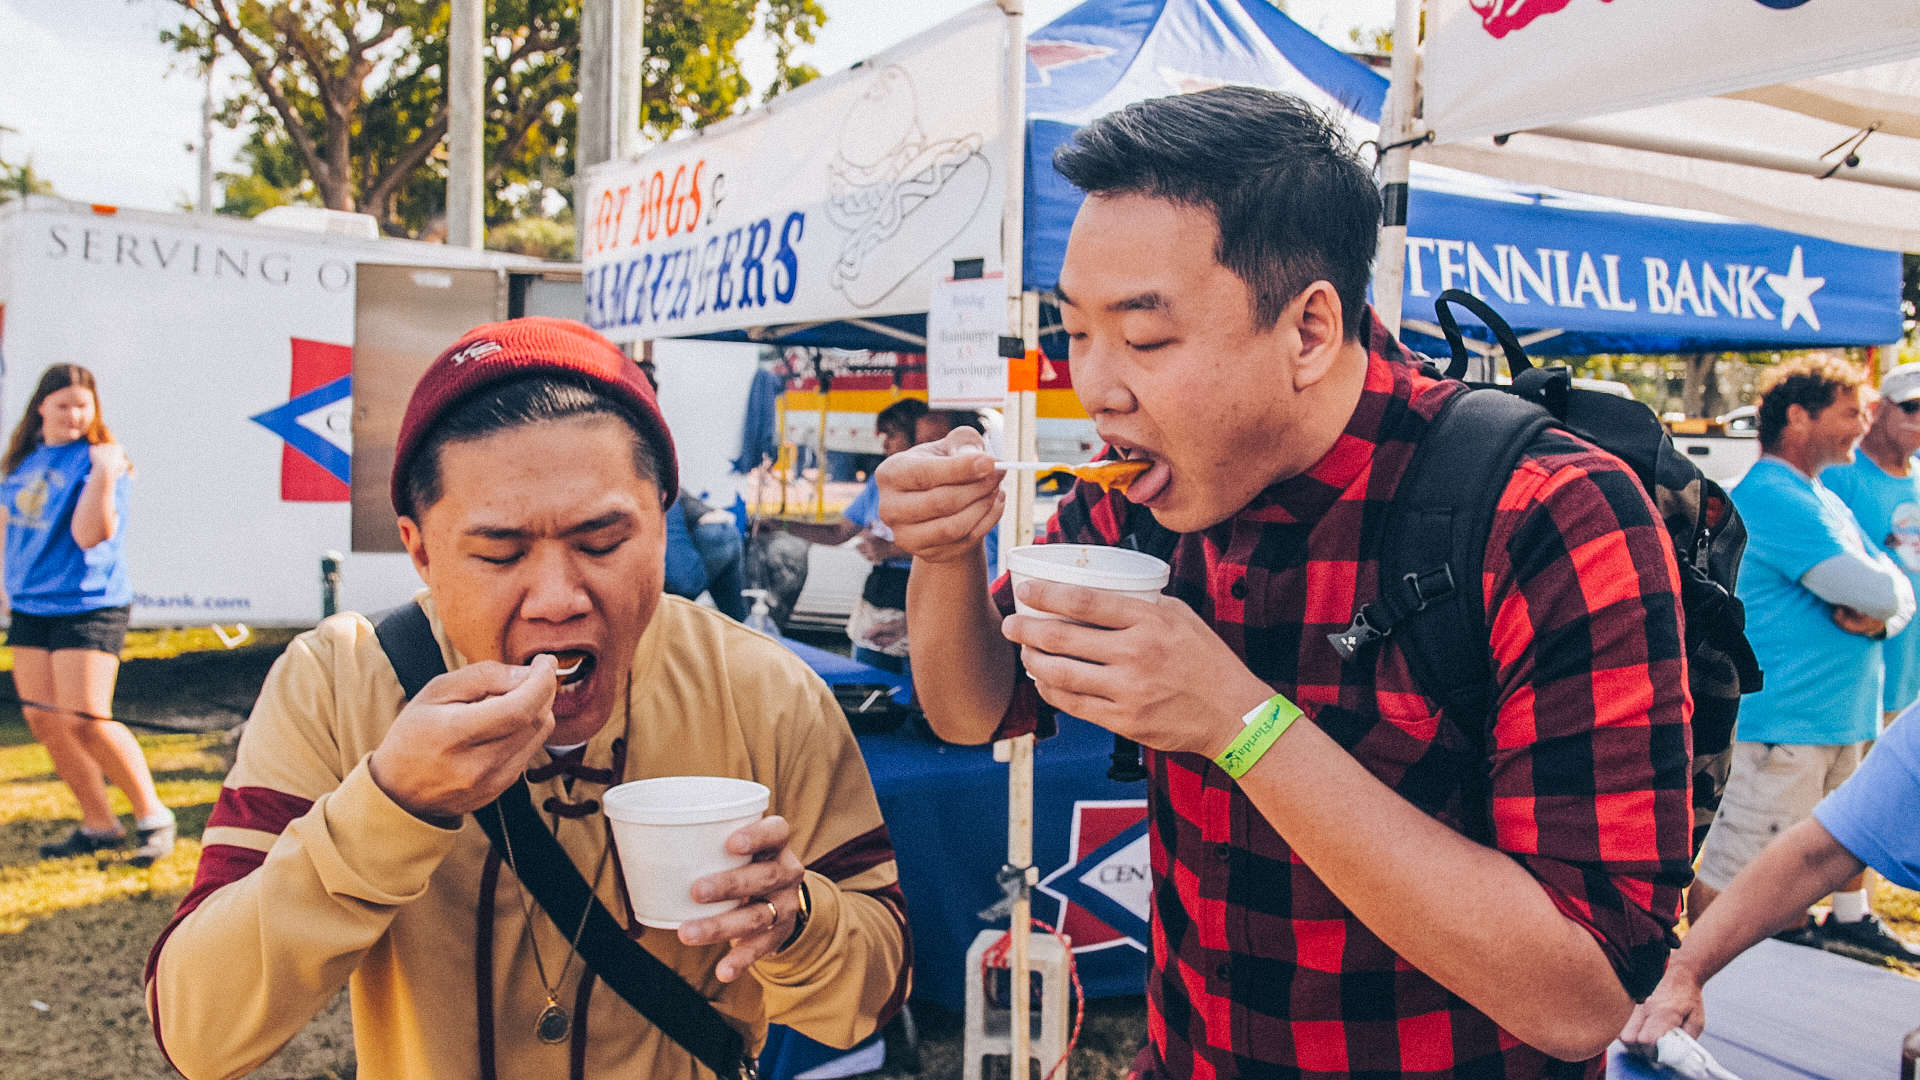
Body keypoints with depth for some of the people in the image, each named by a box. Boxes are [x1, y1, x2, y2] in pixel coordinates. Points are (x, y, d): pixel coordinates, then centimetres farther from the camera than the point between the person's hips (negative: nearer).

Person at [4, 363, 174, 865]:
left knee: (85, 721, -13)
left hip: (88, 606, -7)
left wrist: (103, 476, -29)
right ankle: (99, 826, 16)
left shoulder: (99, 459, -9)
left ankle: (153, 816, 2)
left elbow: (89, 535, -18)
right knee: (41, 719, 6)